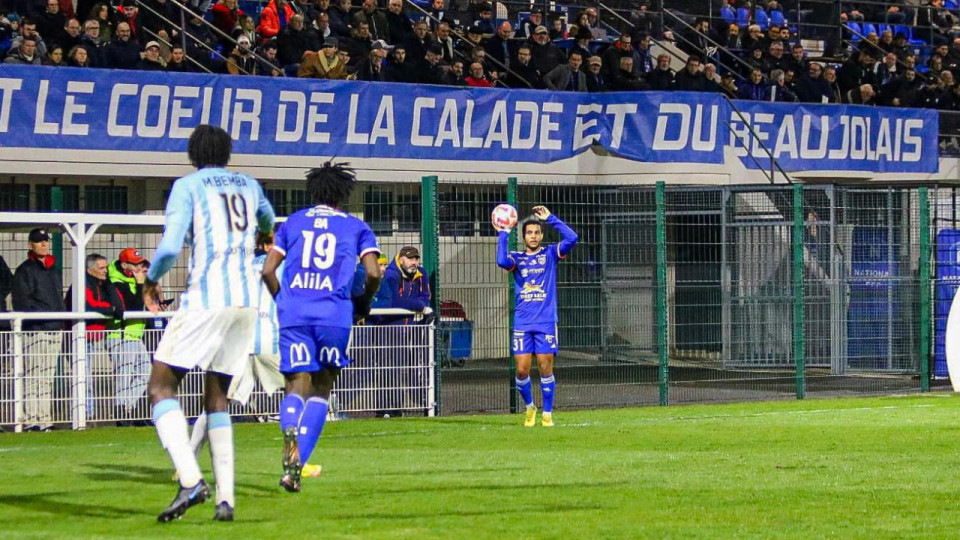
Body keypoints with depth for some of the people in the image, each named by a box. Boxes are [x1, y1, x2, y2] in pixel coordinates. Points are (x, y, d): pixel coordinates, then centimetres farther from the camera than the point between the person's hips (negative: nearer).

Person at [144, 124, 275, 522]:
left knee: (162, 386, -2)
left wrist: (150, 280, 7)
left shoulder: (187, 186, 1)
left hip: (205, 299, -6)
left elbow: (170, 247, -12)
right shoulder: (249, 186, 18)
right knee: (216, 397, 14)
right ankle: (225, 498, 3)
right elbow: (268, 222, 42)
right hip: (247, 300, 6)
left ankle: (190, 481, -23)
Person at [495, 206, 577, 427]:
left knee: (545, 367, -3)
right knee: (522, 369, -3)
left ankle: (547, 414, 6)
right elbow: (502, 261, -17)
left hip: (546, 322, -1)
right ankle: (529, 407, 21)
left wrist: (550, 218, -6)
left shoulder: (550, 254, 6)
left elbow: (571, 238, -9)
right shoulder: (517, 258, 7)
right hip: (522, 323, 1)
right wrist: (503, 234, -10)